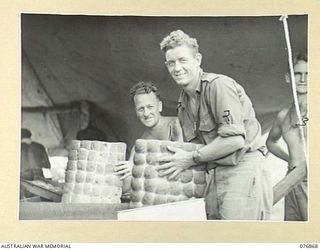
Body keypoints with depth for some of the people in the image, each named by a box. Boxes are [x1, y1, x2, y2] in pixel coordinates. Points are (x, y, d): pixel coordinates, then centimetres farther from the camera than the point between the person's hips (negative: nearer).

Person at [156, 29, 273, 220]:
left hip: (243, 170, -8)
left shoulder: (218, 85, -10)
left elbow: (235, 139, -18)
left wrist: (192, 158, -11)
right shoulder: (183, 104, 16)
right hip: (215, 176, 8)